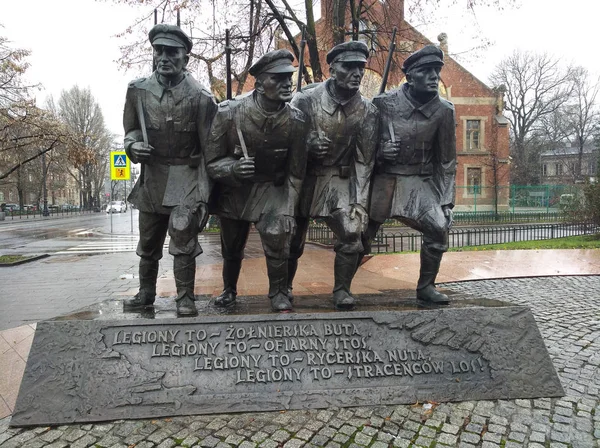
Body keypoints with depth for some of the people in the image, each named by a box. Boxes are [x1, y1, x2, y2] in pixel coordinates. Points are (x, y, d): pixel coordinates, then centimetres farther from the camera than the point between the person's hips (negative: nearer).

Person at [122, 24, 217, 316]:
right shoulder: (137, 90, 3)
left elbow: (209, 150, -7)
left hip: (186, 179, -4)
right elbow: (130, 129, 16)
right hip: (151, 178, 5)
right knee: (148, 243, 14)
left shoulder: (200, 98, -9)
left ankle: (185, 298, 5)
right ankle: (146, 293, 31)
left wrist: (202, 196, -10)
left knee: (183, 240, -9)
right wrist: (134, 145, -9)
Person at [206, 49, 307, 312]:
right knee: (231, 247, 14)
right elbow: (211, 161, -12)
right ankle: (229, 289, 44)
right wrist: (233, 168, -33)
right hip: (233, 189, 1)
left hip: (271, 189, 0)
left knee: (277, 235, -21)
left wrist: (288, 211, -6)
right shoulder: (229, 113, -21)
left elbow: (295, 172, -5)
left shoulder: (295, 121, -17)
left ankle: (278, 293, 5)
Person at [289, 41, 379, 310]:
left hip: (339, 180, 1)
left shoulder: (367, 112, -6)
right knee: (292, 240, 7)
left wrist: (360, 203, -9)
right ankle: (284, 288, 32)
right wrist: (307, 146, -26)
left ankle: (342, 290, 10)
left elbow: (364, 160, -4)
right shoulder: (305, 100, -12)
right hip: (302, 177, -1)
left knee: (352, 235, -13)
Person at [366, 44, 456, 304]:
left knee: (439, 227, -19)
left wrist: (447, 202, 0)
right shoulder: (383, 103, -7)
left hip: (419, 181, 1)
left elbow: (446, 160, 4)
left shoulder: (443, 111, -3)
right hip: (382, 178, 0)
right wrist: (379, 151, -18)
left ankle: (426, 287, 2)